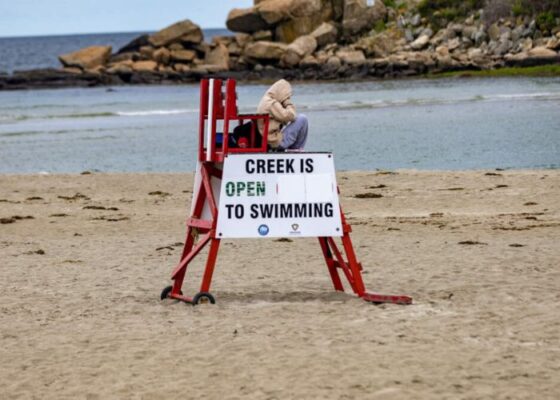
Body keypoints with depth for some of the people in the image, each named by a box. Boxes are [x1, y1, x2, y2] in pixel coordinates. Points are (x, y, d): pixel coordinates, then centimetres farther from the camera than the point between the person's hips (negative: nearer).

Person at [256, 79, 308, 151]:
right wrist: (289, 104, -4)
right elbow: (289, 116, -22)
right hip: (278, 142, -11)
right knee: (302, 119, -7)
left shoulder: (266, 101, 17)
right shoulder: (271, 104, -15)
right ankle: (297, 148, 2)